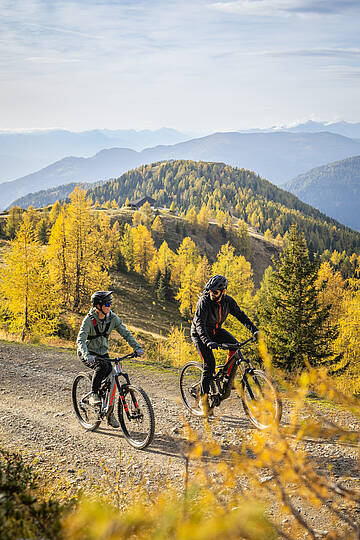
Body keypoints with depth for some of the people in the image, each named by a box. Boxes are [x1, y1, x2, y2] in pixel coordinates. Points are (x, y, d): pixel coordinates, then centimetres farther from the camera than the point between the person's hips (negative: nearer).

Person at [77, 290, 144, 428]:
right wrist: (86, 355, -50)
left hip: (103, 353, 5)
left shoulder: (112, 318, -9)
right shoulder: (89, 320, -22)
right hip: (88, 353, -5)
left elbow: (126, 333, -8)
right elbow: (81, 339, -32)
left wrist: (137, 347, -23)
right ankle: (93, 395, -15)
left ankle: (110, 414, 10)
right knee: (102, 366, -35)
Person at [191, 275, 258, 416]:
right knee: (209, 364, -16)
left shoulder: (228, 301, -12)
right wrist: (207, 341, -51)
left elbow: (241, 315, -5)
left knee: (235, 345, -21)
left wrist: (255, 330, -17)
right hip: (200, 334, -5)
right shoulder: (204, 301, -28)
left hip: (216, 331, 5)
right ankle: (203, 399, -4)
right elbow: (200, 324, -36)